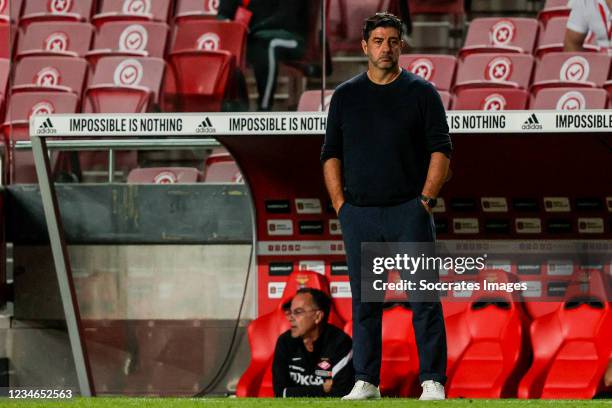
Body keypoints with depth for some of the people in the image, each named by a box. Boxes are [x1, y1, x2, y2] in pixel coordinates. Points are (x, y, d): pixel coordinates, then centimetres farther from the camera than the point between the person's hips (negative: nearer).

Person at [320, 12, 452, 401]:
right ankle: (366, 382, 11)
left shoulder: (421, 92, 4)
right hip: (359, 214, 3)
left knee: (424, 297, -6)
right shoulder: (345, 95, 12)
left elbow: (440, 150, 1)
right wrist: (340, 204, 3)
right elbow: (331, 153, 13)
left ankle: (433, 381, -6)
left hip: (409, 211, -3)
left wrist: (425, 200, -8)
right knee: (365, 301, 6)